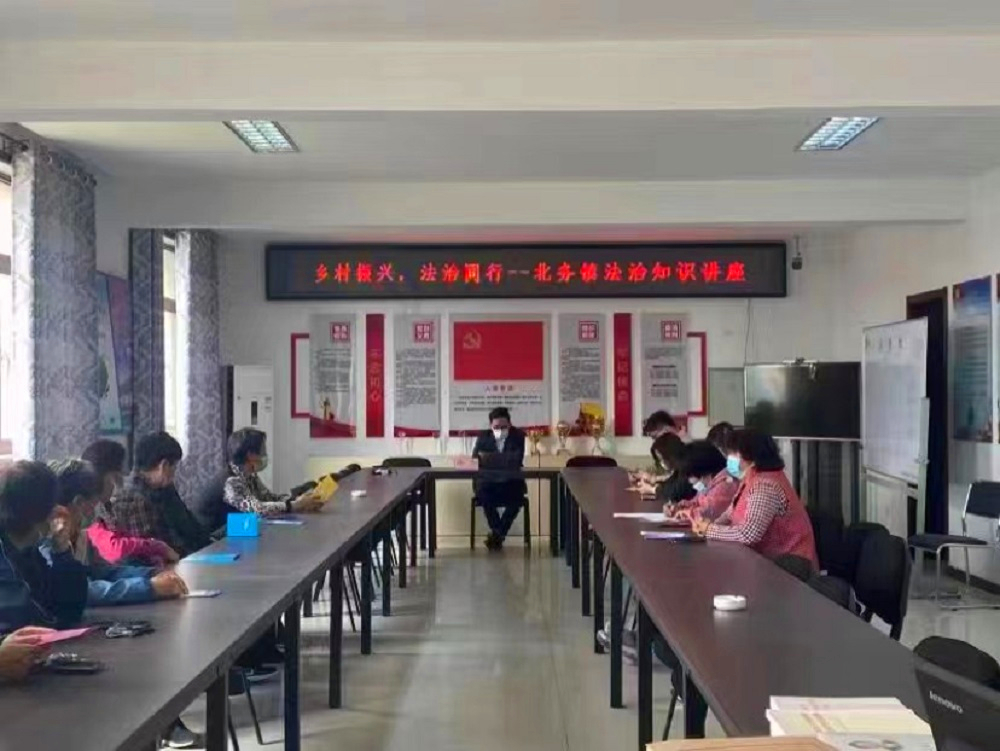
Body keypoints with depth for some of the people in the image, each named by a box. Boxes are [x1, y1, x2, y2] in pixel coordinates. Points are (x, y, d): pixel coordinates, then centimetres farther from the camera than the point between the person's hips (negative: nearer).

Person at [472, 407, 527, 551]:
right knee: (482, 493, -33)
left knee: (517, 495, -33)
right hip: (488, 481, 1)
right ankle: (499, 533, -15)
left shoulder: (517, 436, -2)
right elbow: (475, 460, -5)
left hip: (511, 481, 0)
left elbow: (516, 460, -16)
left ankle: (497, 534, -15)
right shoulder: (483, 437, 3)